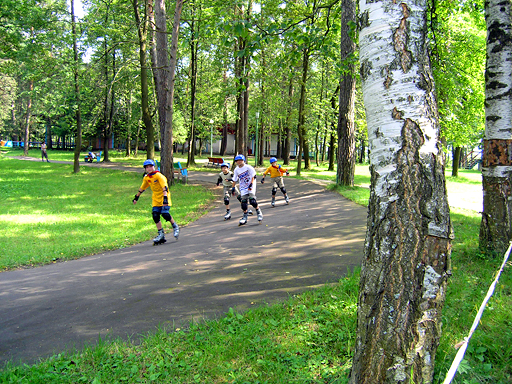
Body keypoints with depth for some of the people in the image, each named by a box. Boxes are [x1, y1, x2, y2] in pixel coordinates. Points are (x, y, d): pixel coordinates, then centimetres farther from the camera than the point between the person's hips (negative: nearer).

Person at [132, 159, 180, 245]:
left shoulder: (159, 175, -16)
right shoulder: (146, 178, 4)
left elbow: (164, 187, -24)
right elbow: (142, 188, 20)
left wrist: (165, 198, -35)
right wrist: (136, 197, 26)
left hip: (164, 197, -6)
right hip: (156, 199, 6)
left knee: (165, 214, -20)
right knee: (155, 216, -5)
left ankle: (175, 227, 6)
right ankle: (161, 235, 4)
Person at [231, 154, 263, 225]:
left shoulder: (248, 167, -9)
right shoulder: (236, 170, 5)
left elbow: (253, 176, -9)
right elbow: (234, 180, 14)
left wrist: (251, 184, -18)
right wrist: (233, 188, 11)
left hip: (250, 187, -4)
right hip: (243, 188, 4)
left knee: (252, 200, -18)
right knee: (243, 202, -2)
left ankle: (259, 213, 0)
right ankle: (245, 217, 11)